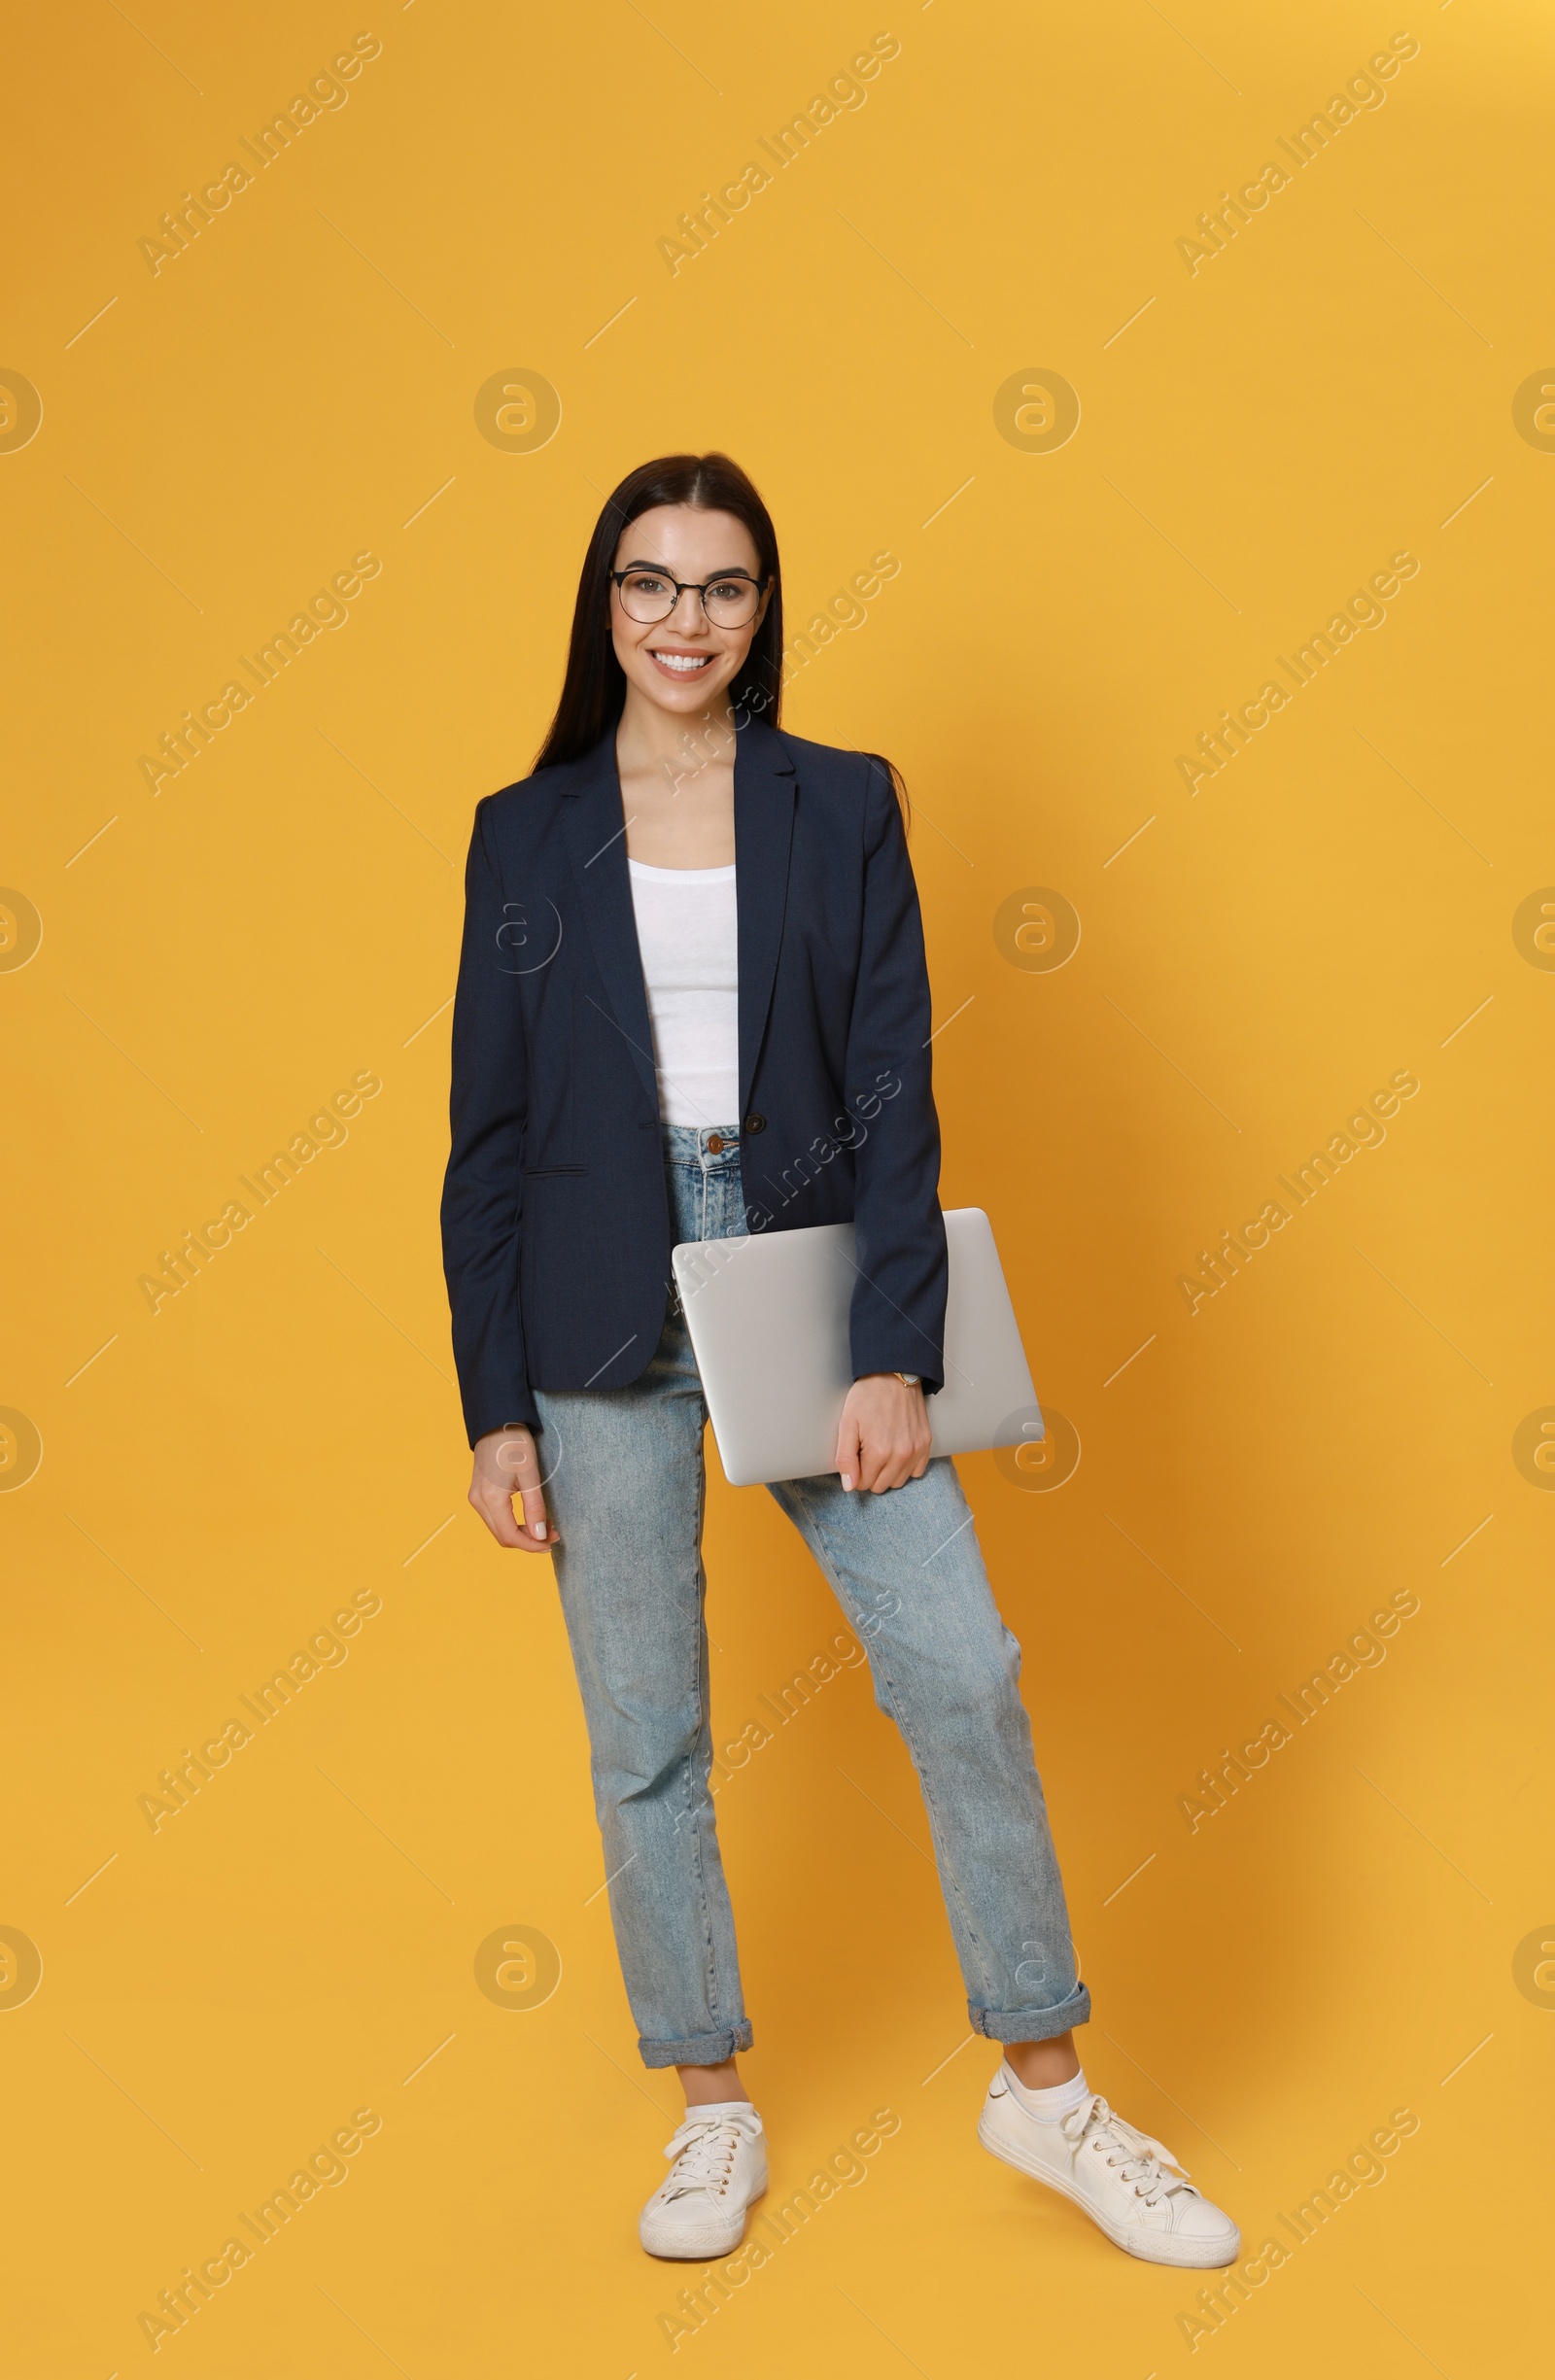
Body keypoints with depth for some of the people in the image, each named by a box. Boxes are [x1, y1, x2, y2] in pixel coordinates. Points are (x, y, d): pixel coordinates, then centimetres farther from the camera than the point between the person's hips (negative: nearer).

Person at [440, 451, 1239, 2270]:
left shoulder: (844, 807, 4)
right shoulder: (526, 833, 5)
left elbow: (893, 1091, -1)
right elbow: (488, 1132, 4)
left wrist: (894, 1355, -10)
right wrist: (496, 1405, 0)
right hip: (607, 1317, 0)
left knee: (965, 1676, -4)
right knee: (644, 1744, 5)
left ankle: (1044, 2086, 14)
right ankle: (712, 2106, 23)